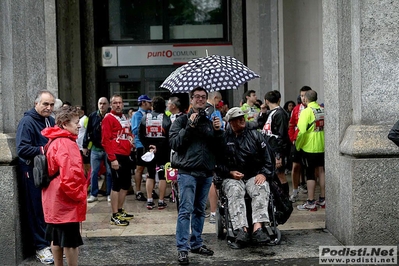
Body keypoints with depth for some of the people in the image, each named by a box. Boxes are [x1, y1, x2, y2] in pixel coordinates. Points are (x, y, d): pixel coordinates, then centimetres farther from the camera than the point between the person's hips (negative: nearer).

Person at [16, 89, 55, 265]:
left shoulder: (51, 121, 10)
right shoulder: (27, 122, -14)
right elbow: (22, 149, -22)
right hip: (33, 173, -7)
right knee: (37, 209, -1)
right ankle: (41, 247, 8)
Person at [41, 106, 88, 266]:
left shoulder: (54, 141, 11)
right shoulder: (66, 144, -20)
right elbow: (69, 176, -28)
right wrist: (78, 195, -13)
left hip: (55, 199, 10)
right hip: (66, 200, -10)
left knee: (57, 238, 17)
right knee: (71, 240, 1)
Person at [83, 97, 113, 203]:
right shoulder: (93, 116, 1)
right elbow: (88, 132, 6)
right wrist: (85, 146, 5)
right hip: (96, 149, 2)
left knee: (110, 172, 5)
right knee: (94, 172, 6)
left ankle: (110, 194, 16)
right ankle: (93, 194, 15)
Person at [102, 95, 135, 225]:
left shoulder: (124, 118, 18)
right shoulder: (108, 118, -8)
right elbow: (105, 140, -14)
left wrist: (131, 140, 10)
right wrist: (112, 158, -19)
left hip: (126, 156, 9)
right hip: (116, 156, -9)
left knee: (126, 184, 15)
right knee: (117, 184, -6)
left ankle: (120, 210, 28)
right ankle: (115, 216, -1)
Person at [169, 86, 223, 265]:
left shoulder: (210, 121, 15)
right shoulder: (182, 121, 3)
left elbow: (219, 149, 11)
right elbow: (174, 143, -10)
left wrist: (218, 131, -5)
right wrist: (189, 127, -16)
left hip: (206, 173, 5)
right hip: (188, 171, -5)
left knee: (200, 210, 13)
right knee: (186, 210, -9)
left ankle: (196, 243, 23)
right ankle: (182, 248, -6)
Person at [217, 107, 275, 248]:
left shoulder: (255, 135, 11)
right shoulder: (223, 138, 6)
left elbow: (268, 156, 10)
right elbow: (218, 162, 6)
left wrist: (264, 174, -4)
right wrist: (230, 173, -9)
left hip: (255, 176, 1)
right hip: (232, 177, -1)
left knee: (261, 189, -31)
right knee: (235, 193, -33)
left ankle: (258, 228, -45)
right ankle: (242, 230, -46)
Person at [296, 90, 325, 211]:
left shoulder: (306, 111, -15)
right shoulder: (323, 110, 3)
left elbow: (302, 131, -20)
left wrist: (298, 145, -7)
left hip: (309, 148, -6)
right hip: (322, 147, 6)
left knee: (310, 174, 0)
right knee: (321, 172, 14)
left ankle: (310, 203, 3)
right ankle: (322, 199, 22)